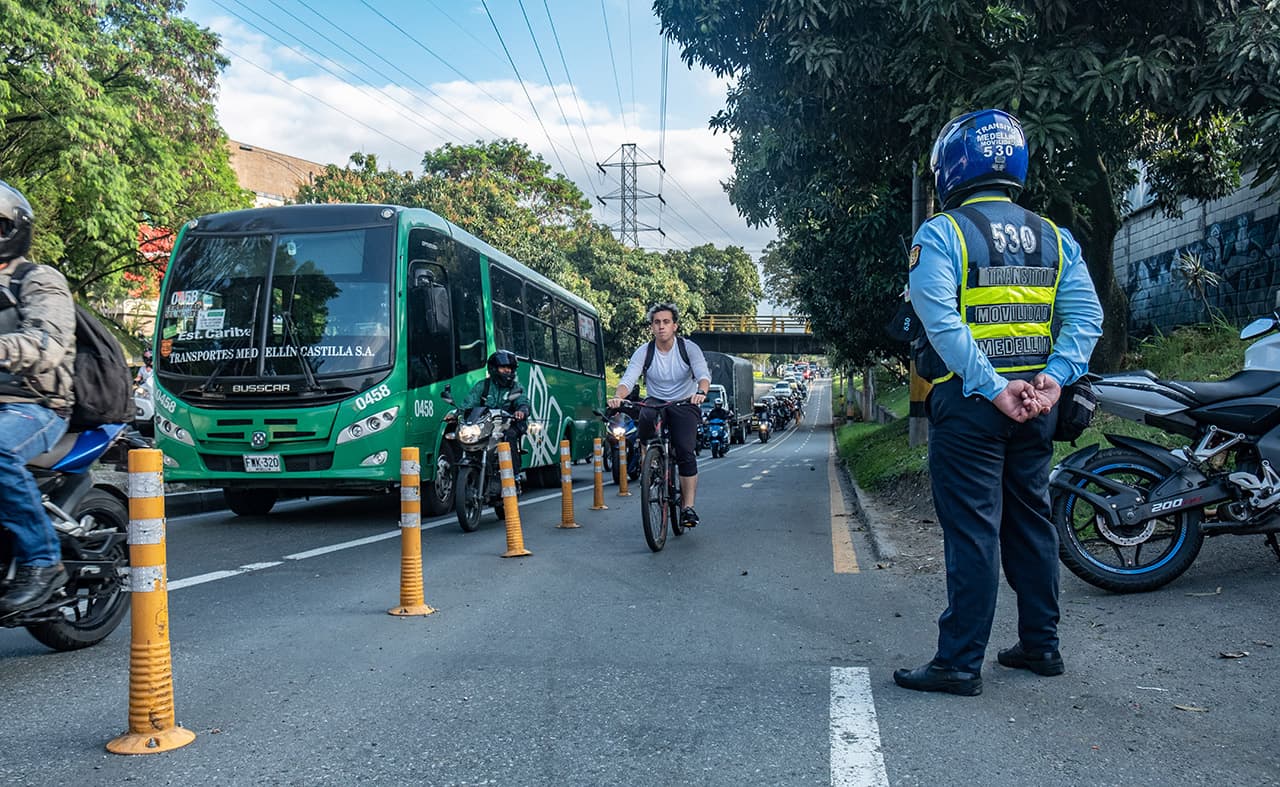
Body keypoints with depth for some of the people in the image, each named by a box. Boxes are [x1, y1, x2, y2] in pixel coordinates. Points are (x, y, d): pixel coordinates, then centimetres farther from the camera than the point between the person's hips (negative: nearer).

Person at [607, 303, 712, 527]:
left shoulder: (689, 348, -9)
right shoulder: (643, 352, -6)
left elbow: (703, 374, -23)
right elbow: (628, 378, -18)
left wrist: (701, 392, -46)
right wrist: (618, 396, -40)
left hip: (684, 405, -1)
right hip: (655, 402, 1)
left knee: (685, 452, -19)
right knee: (645, 416, -35)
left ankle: (688, 506, -12)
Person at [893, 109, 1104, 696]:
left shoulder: (940, 235, -7)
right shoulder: (1054, 238, 11)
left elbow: (943, 323, -19)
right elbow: (1085, 317, 1)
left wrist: (994, 389, -18)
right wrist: (1053, 379, -8)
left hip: (969, 403, -6)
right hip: (1036, 403, 6)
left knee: (971, 530, -3)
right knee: (1030, 521, 16)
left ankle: (960, 663, 3)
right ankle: (1041, 644, 26)